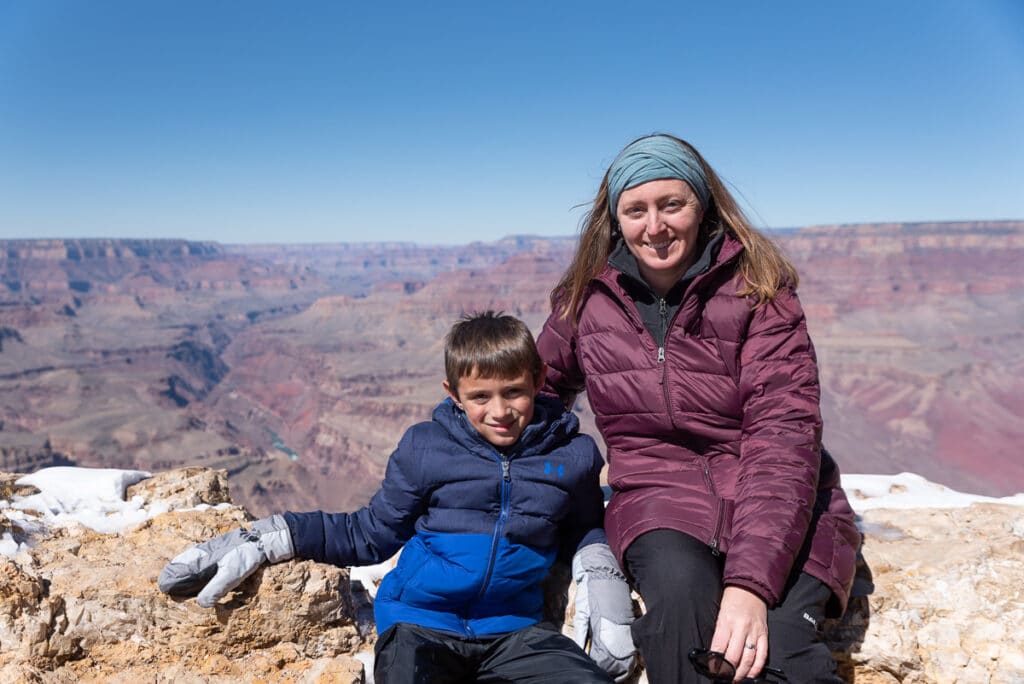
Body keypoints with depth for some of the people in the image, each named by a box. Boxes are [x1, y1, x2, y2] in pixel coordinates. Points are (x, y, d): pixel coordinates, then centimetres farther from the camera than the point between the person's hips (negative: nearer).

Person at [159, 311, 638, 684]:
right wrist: (270, 540, 5)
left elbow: (585, 531, 23)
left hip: (512, 632, 2)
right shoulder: (424, 449, 3)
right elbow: (370, 535, 11)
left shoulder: (572, 456, 5)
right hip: (421, 625, -2)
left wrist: (599, 571, 2)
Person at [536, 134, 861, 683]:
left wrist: (751, 582, -27)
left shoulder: (756, 286, -6)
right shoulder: (588, 298, 3)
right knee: (679, 591, -32)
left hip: (780, 501, -2)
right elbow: (540, 388, 19)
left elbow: (784, 432, -15)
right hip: (659, 497, 2)